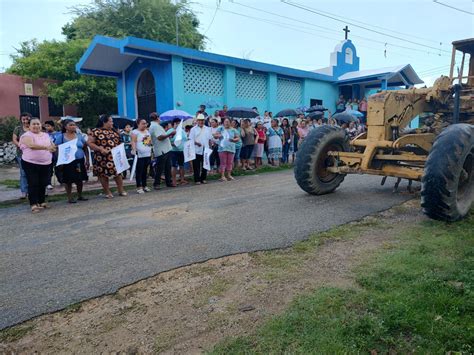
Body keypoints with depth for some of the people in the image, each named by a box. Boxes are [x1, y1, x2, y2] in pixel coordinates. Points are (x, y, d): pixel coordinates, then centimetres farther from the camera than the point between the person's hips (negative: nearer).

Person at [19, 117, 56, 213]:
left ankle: (41, 202, 22)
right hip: (30, 163, -5)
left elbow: (52, 146, 19)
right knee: (33, 184, -5)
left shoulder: (46, 135, 14)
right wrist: (46, 147, -35)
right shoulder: (27, 135, -6)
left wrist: (52, 148, -6)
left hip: (45, 163, 5)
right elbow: (31, 145, -24)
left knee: (43, 184, 9)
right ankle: (34, 204, -1)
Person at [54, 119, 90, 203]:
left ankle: (80, 196, 23)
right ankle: (70, 197, 12)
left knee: (80, 179, 8)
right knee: (68, 180, 2)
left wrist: (87, 160, 3)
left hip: (80, 161, 3)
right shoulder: (61, 137, -2)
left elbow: (85, 148, 9)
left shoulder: (79, 136, 8)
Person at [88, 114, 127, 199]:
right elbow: (89, 143, -9)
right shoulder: (96, 131, -5)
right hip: (102, 157, -4)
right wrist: (100, 149, -19)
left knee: (118, 172, 4)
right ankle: (107, 192, 17)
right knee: (103, 174, 5)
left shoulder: (114, 131, 12)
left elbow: (118, 142, 19)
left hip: (115, 156, 4)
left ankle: (121, 190, 15)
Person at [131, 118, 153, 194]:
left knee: (145, 171, 11)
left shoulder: (147, 132, 18)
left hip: (147, 154, 7)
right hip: (139, 155, -7)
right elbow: (133, 142, -15)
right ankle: (139, 187, -1)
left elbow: (150, 141, 30)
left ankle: (144, 185, 19)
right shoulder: (135, 132, -4)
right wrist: (134, 150, -27)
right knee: (139, 171, -5)